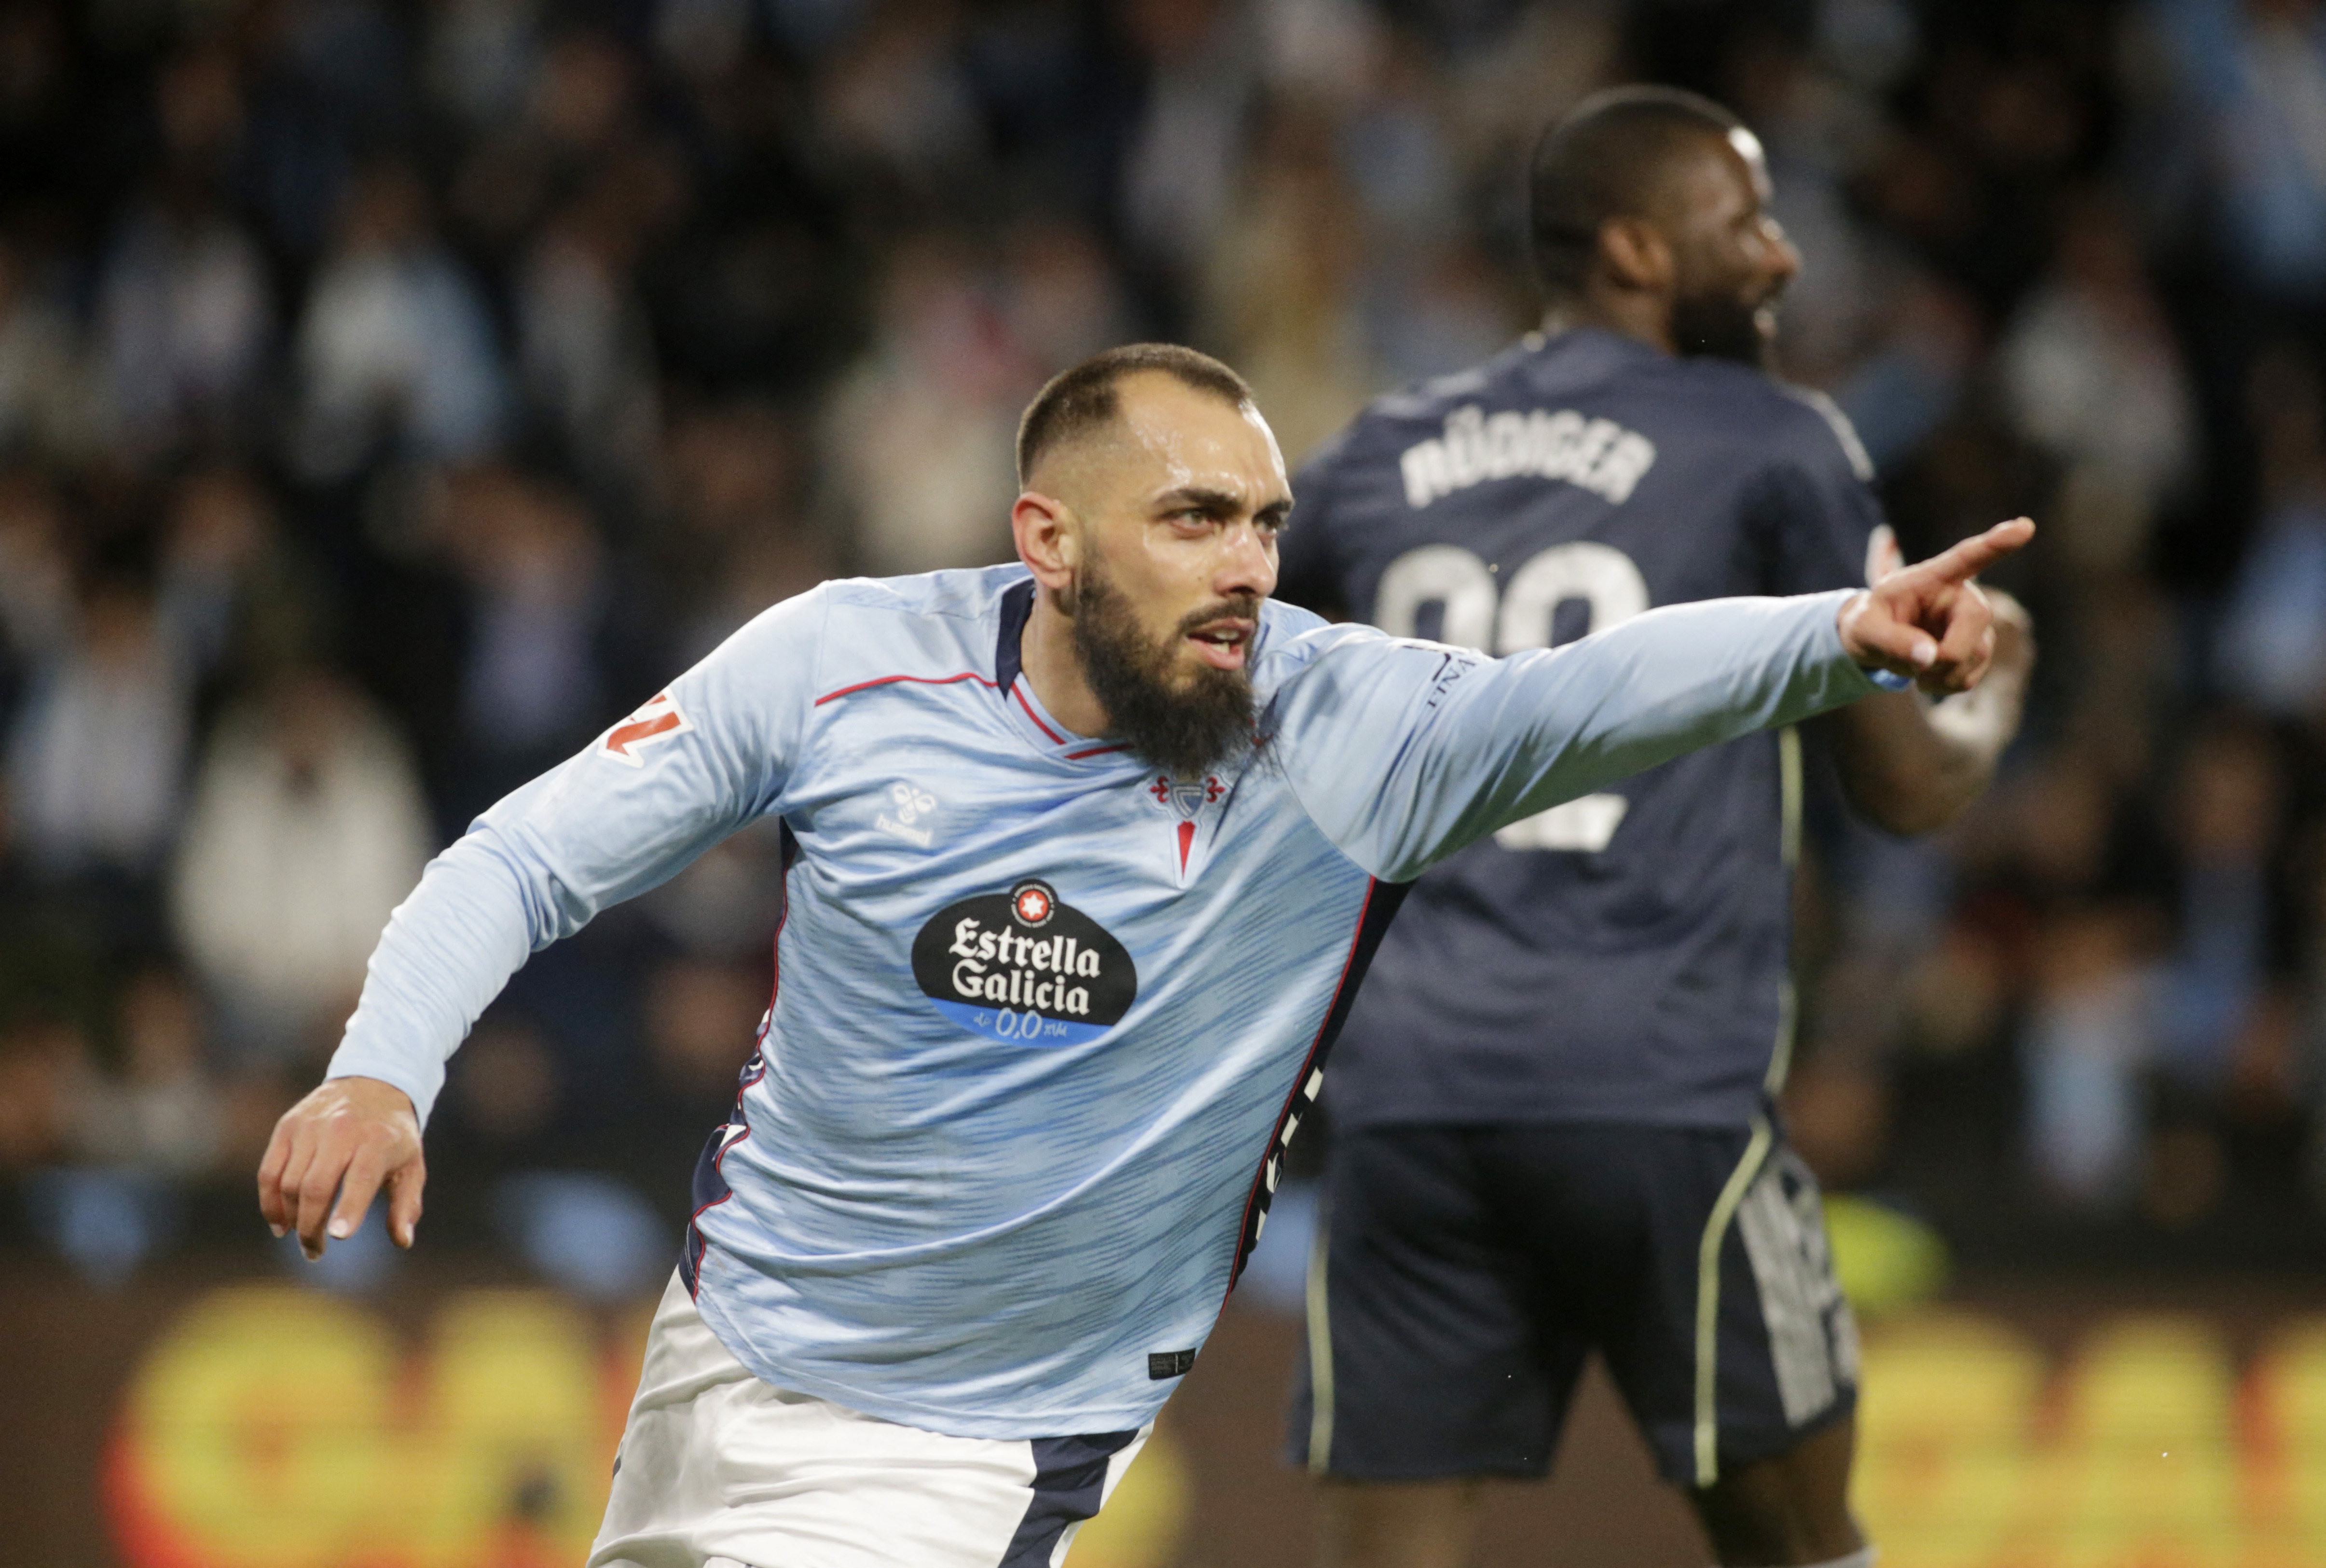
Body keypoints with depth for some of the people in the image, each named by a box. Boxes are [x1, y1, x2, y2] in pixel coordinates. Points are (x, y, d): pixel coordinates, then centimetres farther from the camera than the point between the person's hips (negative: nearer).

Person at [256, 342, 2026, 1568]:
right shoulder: (846, 662, -13)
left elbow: (1600, 692, -35)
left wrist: (1835, 635, -53)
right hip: (730, 1345, 3)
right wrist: (384, 1069, -24)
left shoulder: (1339, 732, -18)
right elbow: (529, 860, -7)